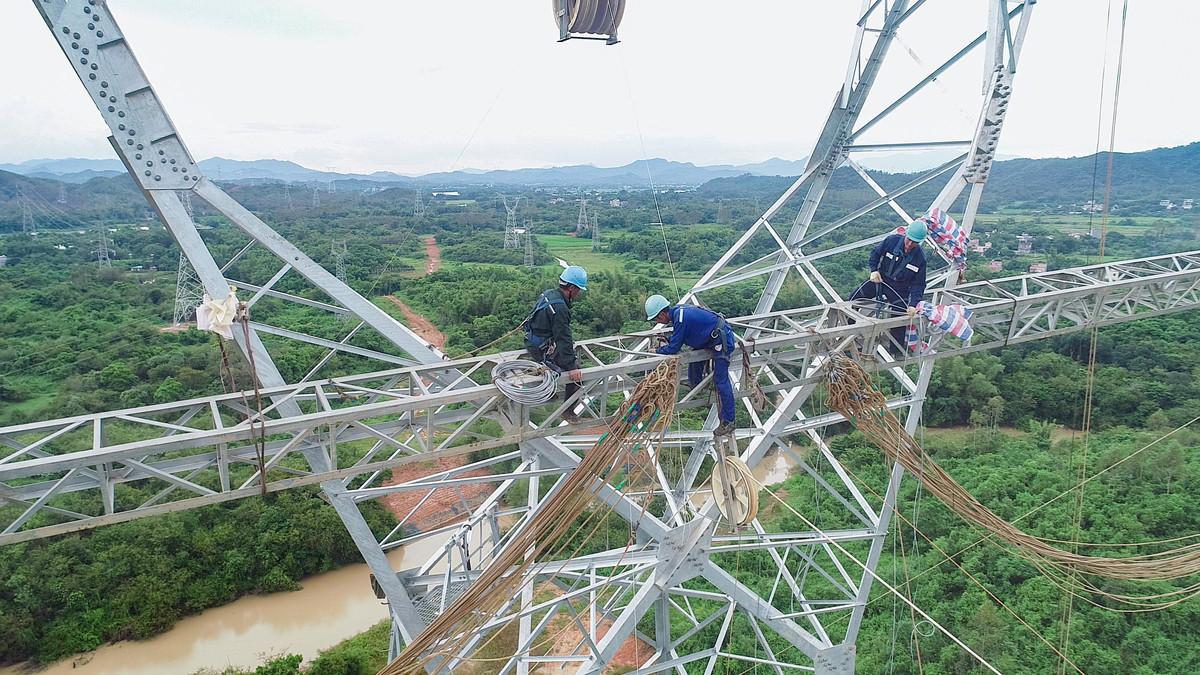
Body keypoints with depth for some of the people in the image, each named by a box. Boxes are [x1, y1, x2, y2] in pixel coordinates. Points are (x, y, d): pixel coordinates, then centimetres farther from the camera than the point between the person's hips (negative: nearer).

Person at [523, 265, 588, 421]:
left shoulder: (549, 293, 3)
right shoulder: (559, 308, -27)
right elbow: (563, 339, -29)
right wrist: (572, 367, -29)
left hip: (532, 342, 10)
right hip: (542, 351, -10)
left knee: (574, 354, 25)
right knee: (577, 374, -8)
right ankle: (568, 411, 2)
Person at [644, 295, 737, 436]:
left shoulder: (681, 318, -28)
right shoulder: (677, 311, 1)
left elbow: (673, 349, -20)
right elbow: (680, 335, 19)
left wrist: (658, 351, -3)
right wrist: (666, 341, 5)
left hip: (721, 341, -10)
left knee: (720, 380, -10)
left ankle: (728, 422, -7)